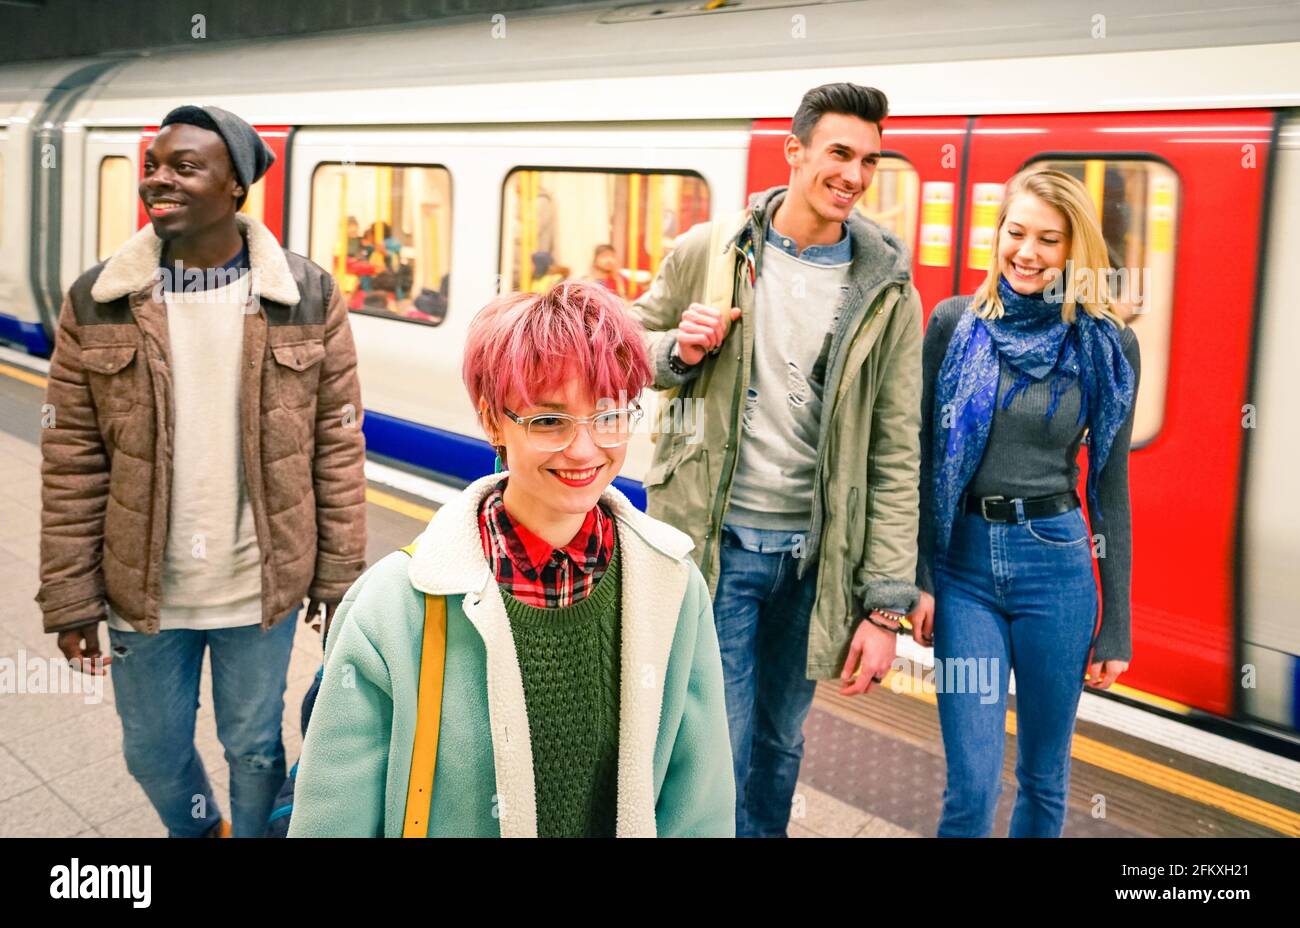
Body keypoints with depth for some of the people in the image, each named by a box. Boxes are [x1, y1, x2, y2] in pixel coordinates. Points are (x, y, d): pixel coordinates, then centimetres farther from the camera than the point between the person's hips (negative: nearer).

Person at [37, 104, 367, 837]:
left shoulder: (308, 297, -7)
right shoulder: (96, 304, -5)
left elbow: (339, 449, -4)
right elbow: (73, 463, -3)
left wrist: (341, 579, -3)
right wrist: (70, 598, -3)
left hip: (261, 589, -1)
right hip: (142, 591, 2)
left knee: (254, 747, 15)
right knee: (153, 751, 19)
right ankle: (197, 828, 50)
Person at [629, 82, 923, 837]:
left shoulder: (887, 291, -1)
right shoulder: (710, 252, -3)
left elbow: (896, 454, -3)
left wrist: (886, 606, -6)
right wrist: (679, 351, -14)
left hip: (815, 553, 2)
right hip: (717, 539, -2)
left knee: (780, 742, 17)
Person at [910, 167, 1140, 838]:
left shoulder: (1107, 345, -1)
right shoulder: (954, 323, -1)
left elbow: (1110, 487, 3)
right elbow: (919, 457, 2)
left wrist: (1115, 626, 4)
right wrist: (916, 577, -3)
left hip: (1057, 563, 1)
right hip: (963, 562, 0)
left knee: (1044, 778, 13)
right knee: (972, 783, -3)